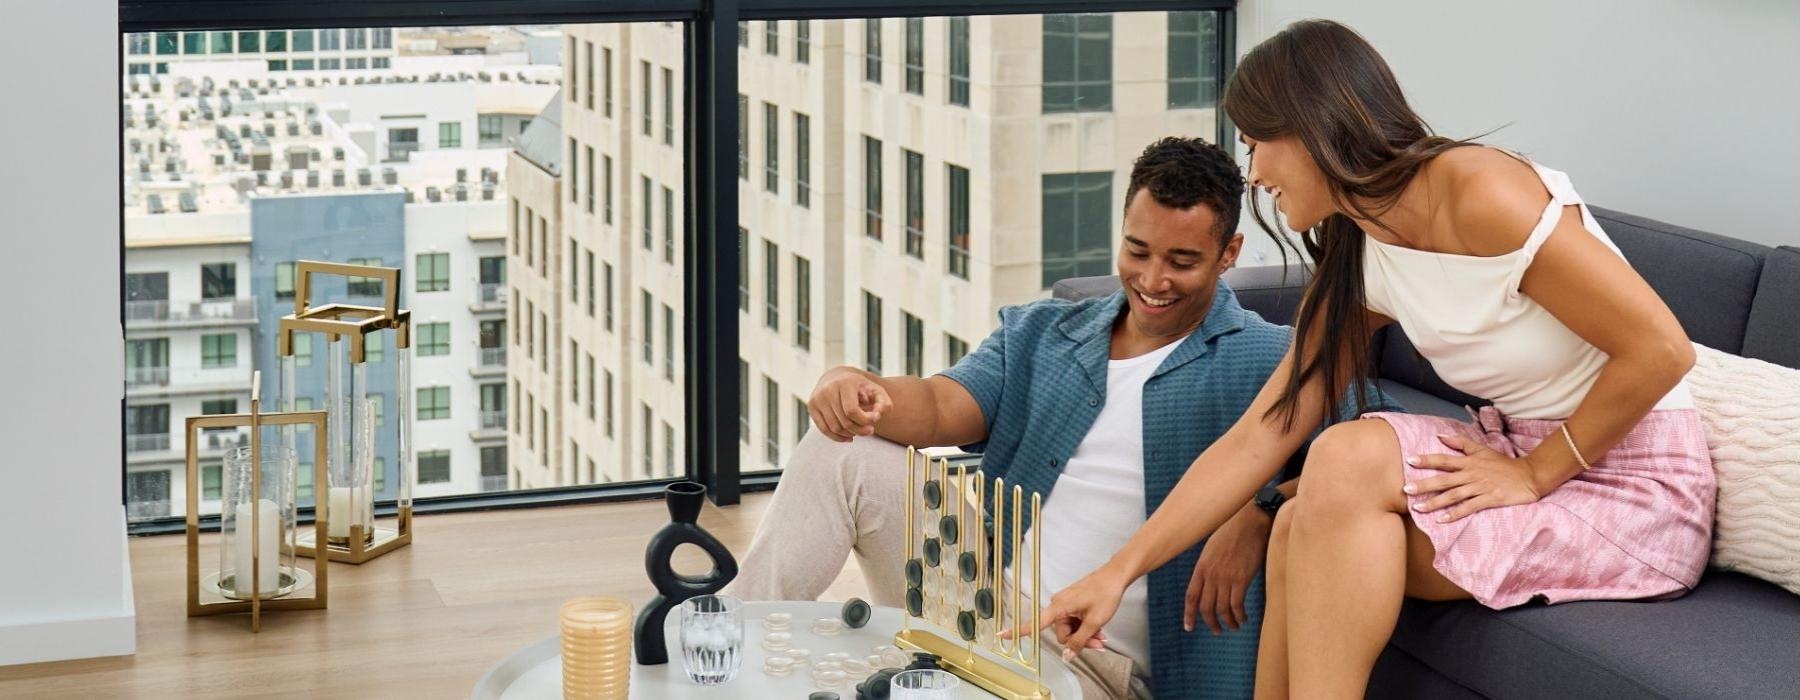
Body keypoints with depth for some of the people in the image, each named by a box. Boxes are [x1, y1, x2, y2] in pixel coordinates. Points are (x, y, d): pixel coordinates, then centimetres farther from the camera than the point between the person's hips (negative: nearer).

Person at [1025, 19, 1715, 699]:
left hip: (1643, 489, -7)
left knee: (1349, 459, -22)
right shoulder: (1356, 267, 4)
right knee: (1303, 527, -13)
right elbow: (1255, 440, 5)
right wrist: (1118, 572, 2)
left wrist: (1538, 471, -14)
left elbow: (1660, 349, -22)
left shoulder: (1484, 195, -21)